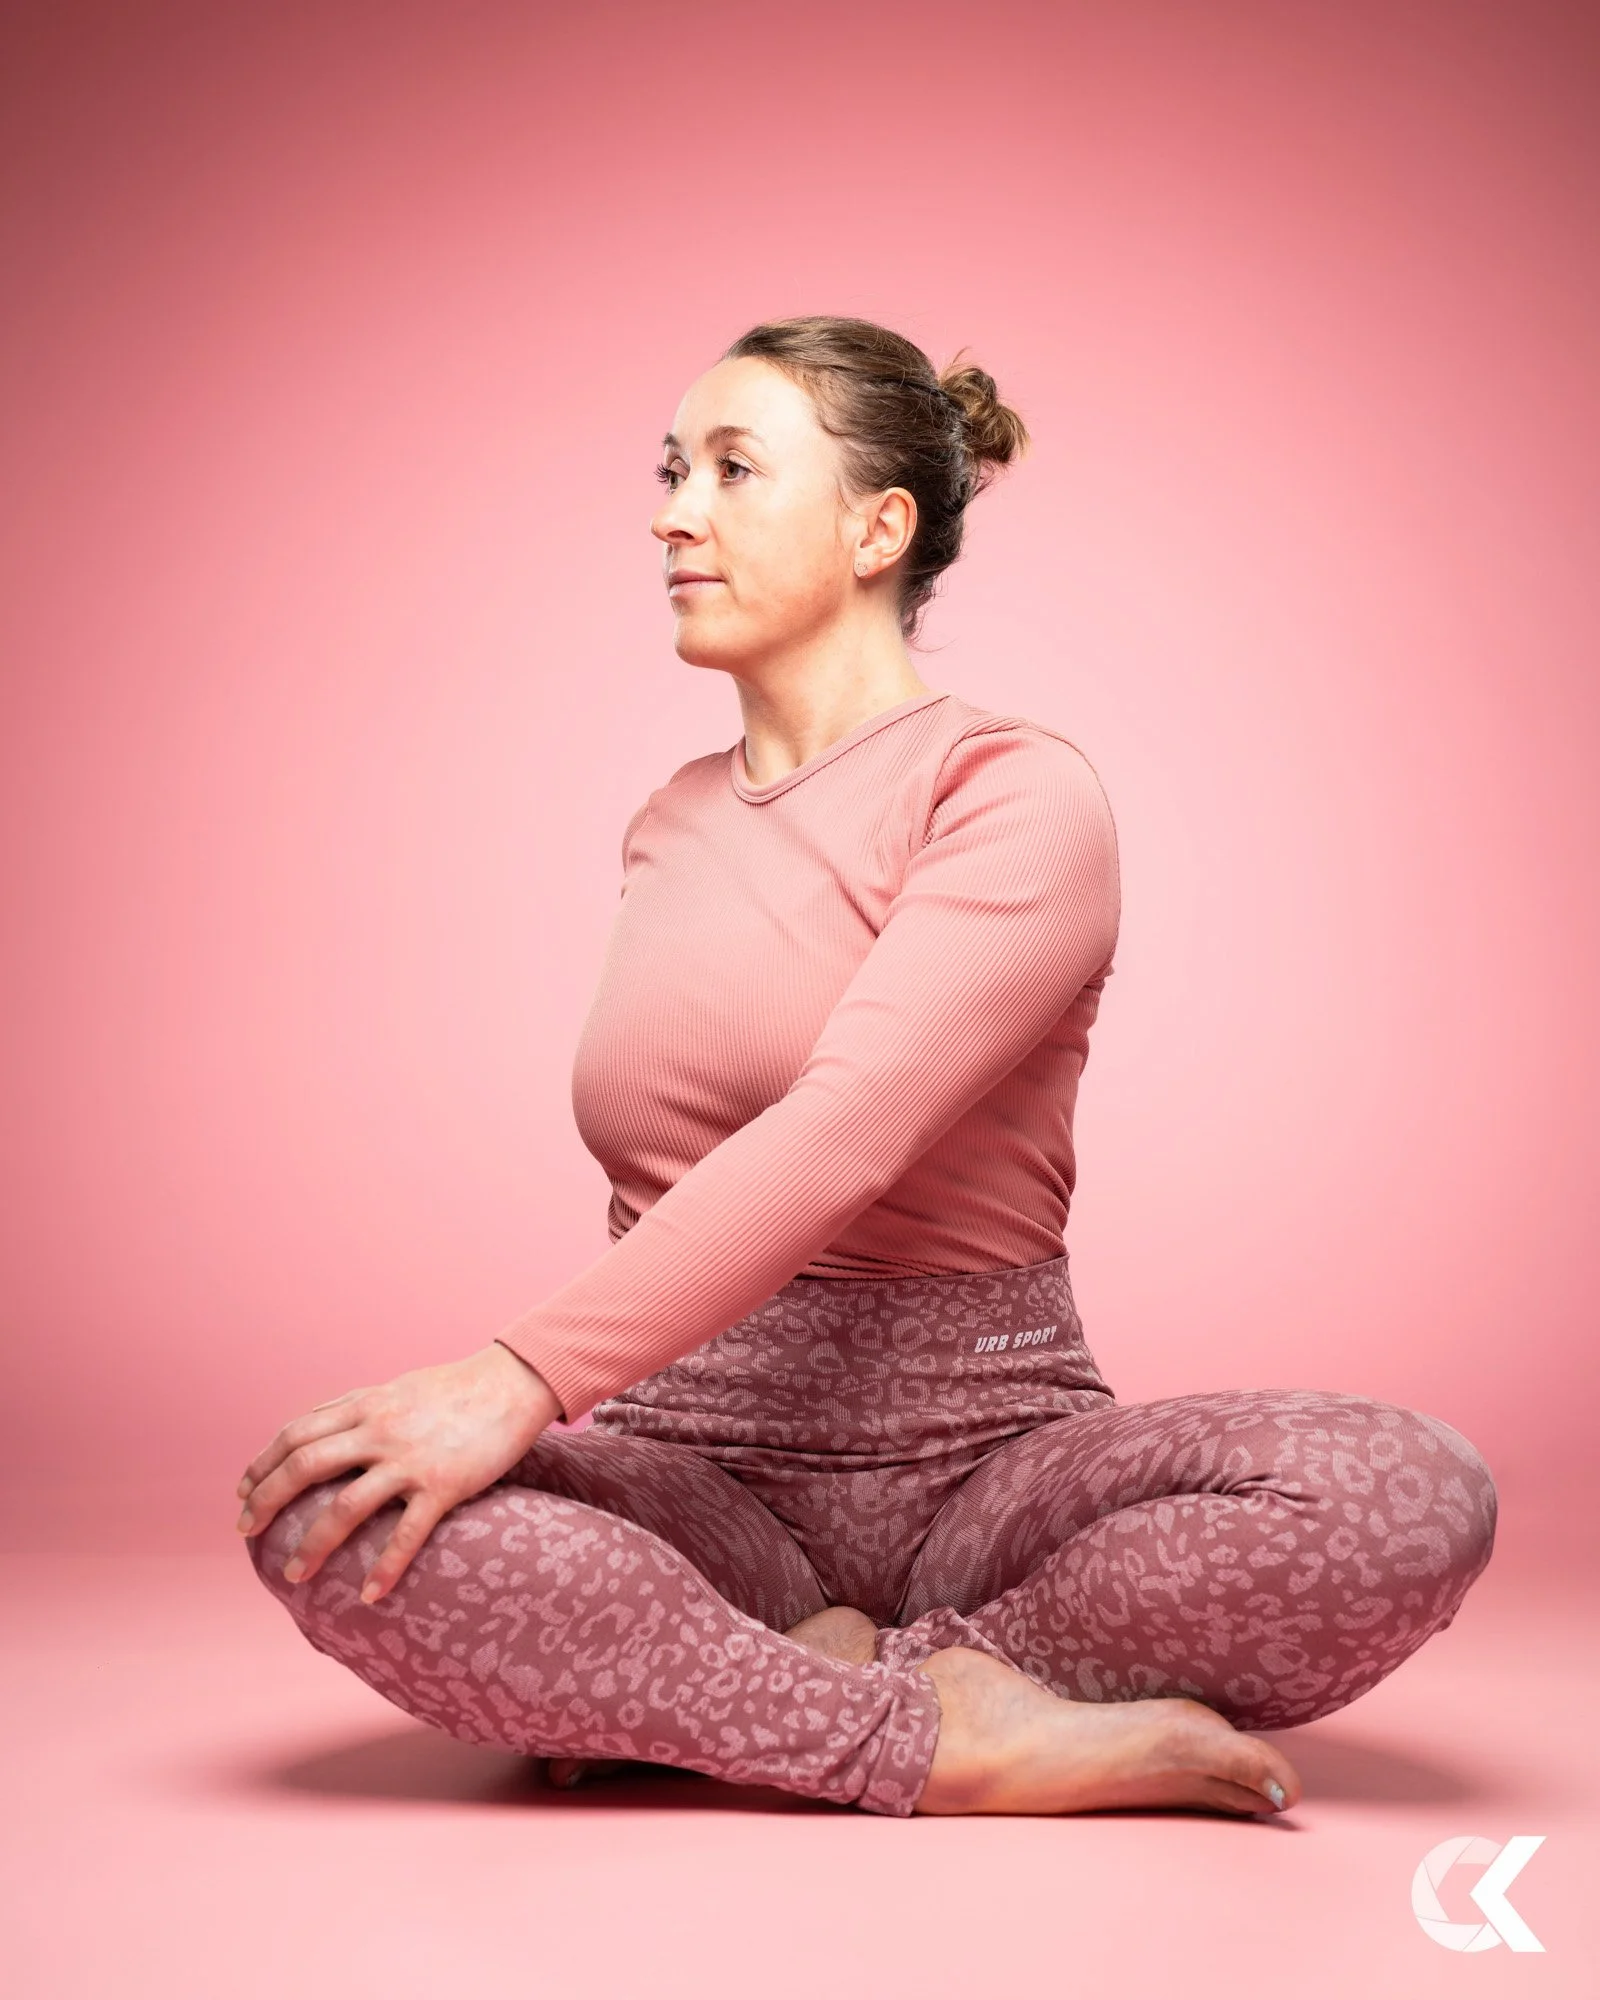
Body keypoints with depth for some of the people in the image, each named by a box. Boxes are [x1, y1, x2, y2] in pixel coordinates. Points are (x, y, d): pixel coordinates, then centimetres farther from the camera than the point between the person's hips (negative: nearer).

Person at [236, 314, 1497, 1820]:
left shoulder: (1016, 792, -4)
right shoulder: (668, 827, 16)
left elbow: (845, 1135, -20)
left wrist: (526, 1379, -30)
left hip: (982, 1450, -3)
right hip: (698, 1468, 4)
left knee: (1412, 1494, -31)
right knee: (322, 1516, -27)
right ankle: (955, 1736, -20)